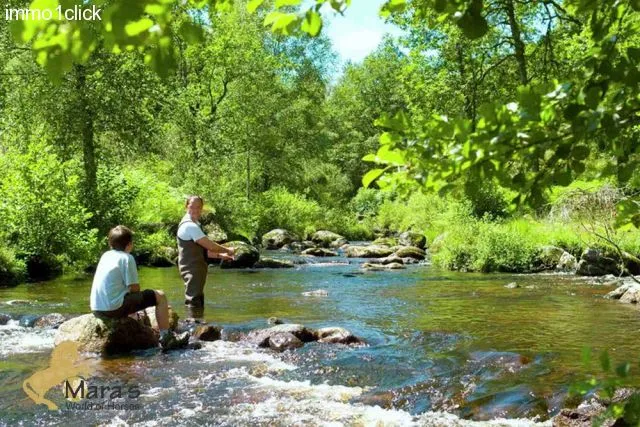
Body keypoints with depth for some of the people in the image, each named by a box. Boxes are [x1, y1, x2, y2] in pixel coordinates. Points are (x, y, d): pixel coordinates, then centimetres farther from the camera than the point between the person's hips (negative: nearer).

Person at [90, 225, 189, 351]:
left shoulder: (105, 255, 14)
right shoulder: (127, 258, -8)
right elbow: (134, 288, -10)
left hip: (96, 309, 8)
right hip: (114, 308, -8)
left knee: (131, 297, 38)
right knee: (160, 296, 0)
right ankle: (166, 338, 1)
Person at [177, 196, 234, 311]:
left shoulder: (194, 224, 16)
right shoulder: (190, 225, -17)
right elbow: (210, 245, -19)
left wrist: (220, 255, 13)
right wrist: (227, 250, -4)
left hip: (196, 269, 11)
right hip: (192, 270, -11)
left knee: (198, 302, 17)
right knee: (195, 302, -10)